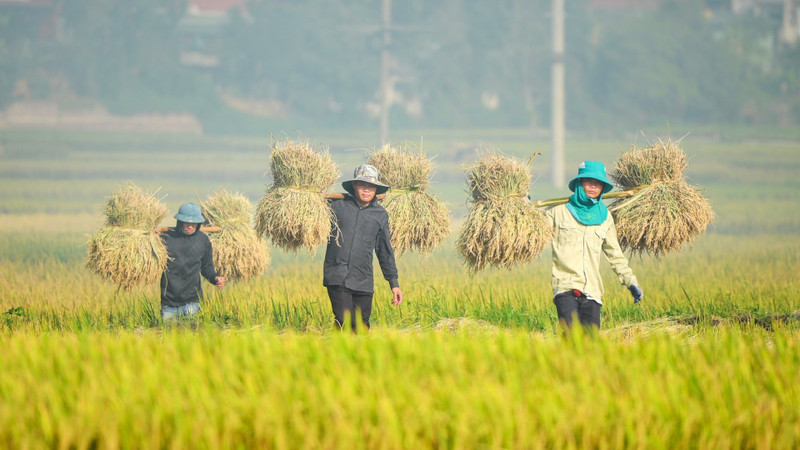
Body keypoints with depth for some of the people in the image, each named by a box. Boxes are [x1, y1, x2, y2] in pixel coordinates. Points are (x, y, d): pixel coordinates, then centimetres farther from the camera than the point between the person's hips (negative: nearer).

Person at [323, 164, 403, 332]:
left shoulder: (380, 215, 12)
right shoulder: (338, 205, 4)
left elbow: (385, 252, 19)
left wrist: (394, 283, 18)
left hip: (363, 281, 3)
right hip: (337, 278, -3)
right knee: (344, 322, -17)